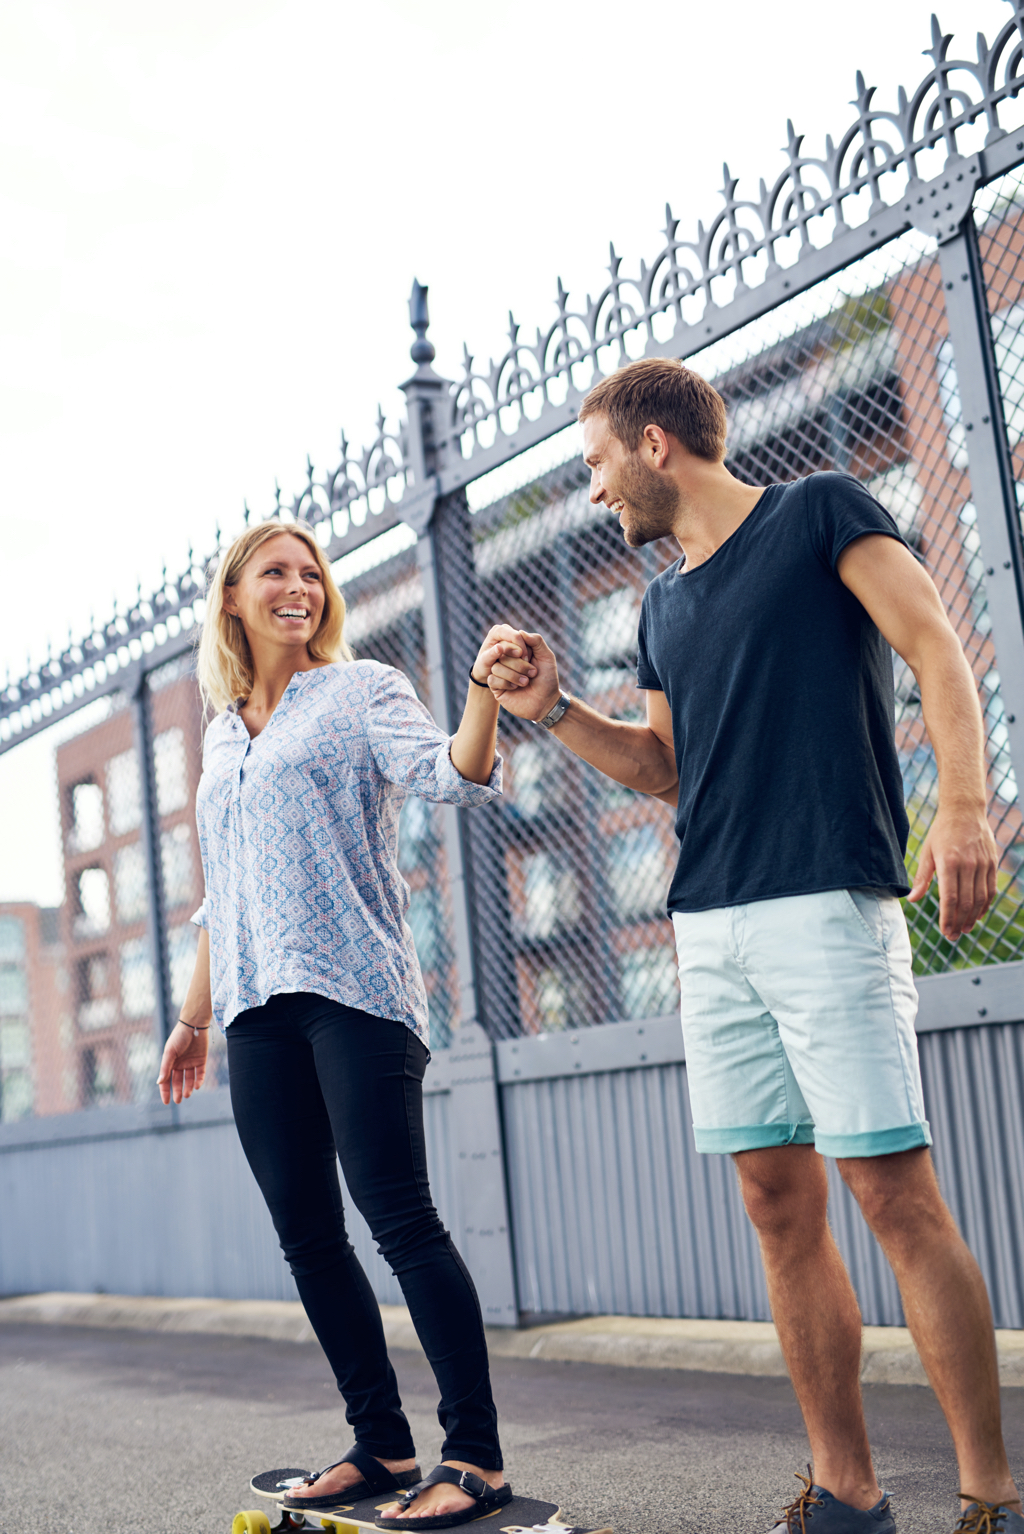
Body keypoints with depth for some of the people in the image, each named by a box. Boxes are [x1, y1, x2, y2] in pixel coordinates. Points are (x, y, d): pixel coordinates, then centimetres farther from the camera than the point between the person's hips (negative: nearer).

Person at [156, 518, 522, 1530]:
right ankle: (381, 1445, 16)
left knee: (400, 1220, -10)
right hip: (258, 1009, 6)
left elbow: (450, 775, -13)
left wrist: (483, 688, -30)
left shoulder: (361, 690, 5)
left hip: (353, 990, -6)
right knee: (306, 1236, 6)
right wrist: (195, 1016, 24)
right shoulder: (221, 737, 21)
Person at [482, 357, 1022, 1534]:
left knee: (891, 1186, -9)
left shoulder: (819, 513, 3)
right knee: (778, 1201, 5)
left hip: (827, 903, -7)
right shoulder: (663, 607, 21)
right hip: (710, 928, 7)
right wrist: (555, 711, 12)